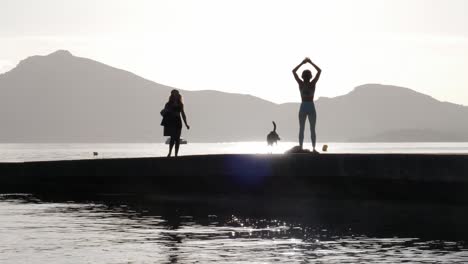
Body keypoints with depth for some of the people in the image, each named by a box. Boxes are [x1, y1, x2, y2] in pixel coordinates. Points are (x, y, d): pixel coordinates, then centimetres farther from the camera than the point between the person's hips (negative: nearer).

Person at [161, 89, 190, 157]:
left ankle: (176, 154, 7)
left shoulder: (180, 105, 10)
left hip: (177, 123, 3)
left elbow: (183, 114, 15)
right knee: (173, 137, -13)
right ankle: (170, 152, 4)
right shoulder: (168, 104, 2)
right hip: (170, 123, -3)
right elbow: (163, 113, 4)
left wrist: (186, 124, 13)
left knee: (177, 139, 1)